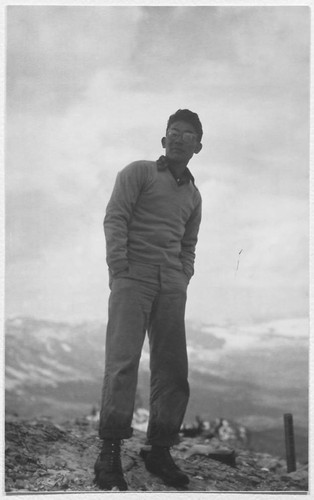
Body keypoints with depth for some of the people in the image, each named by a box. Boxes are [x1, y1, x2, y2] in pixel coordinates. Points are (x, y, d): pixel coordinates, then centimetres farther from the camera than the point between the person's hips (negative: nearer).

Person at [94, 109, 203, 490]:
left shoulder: (193, 194, 22)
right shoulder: (139, 172, 6)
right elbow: (115, 219, -3)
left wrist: (183, 280, 7)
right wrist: (118, 269, -13)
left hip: (171, 284, 6)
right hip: (133, 275, -5)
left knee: (173, 367, 1)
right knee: (123, 361, -14)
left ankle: (160, 451, 9)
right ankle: (110, 453, -13)